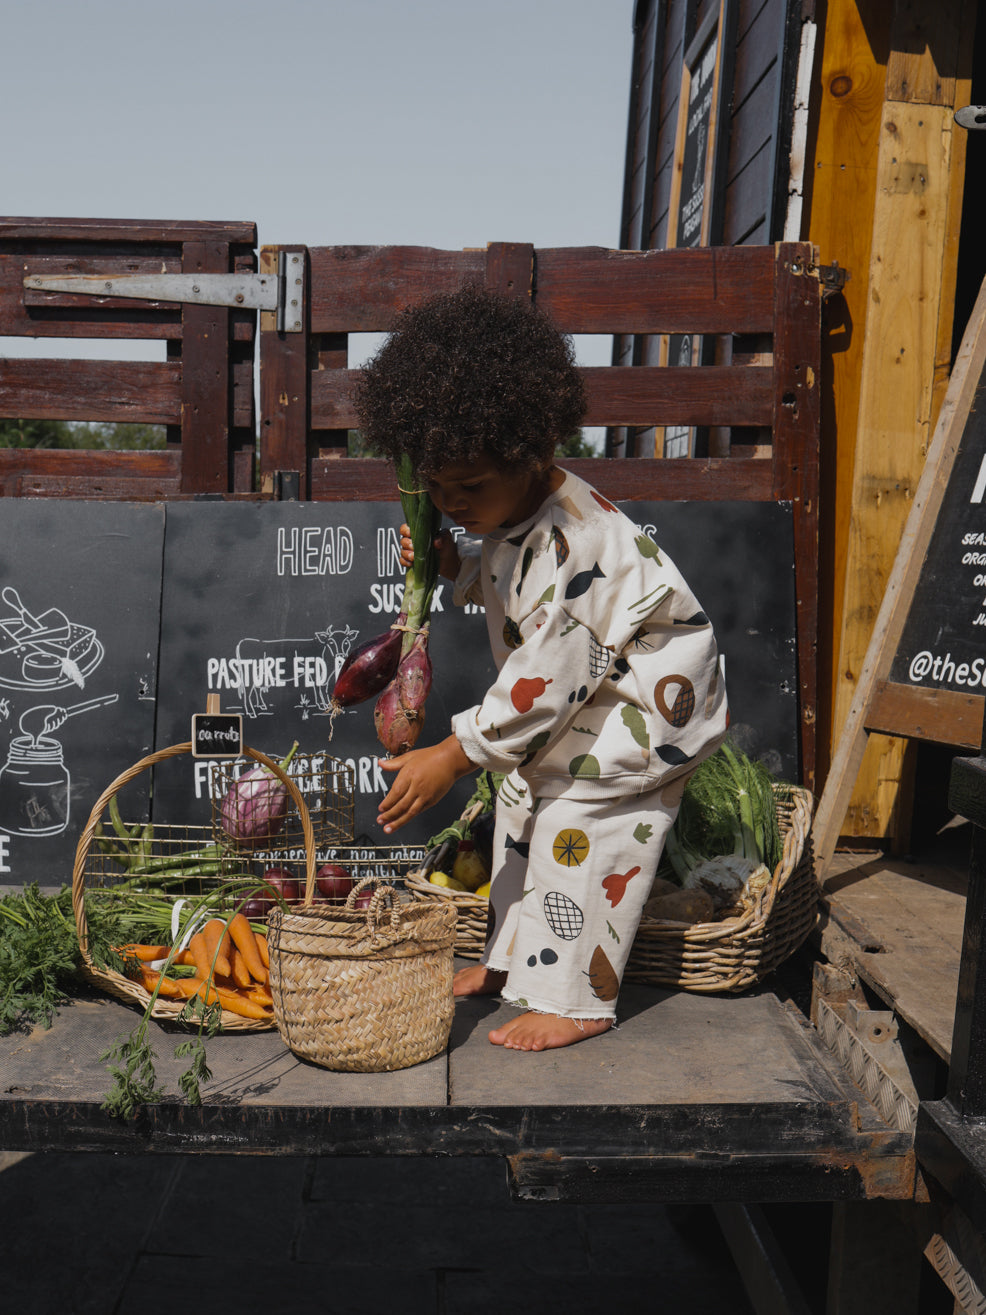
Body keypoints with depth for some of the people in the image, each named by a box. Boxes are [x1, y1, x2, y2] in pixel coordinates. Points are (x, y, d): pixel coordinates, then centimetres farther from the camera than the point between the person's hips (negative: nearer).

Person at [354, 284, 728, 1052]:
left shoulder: (573, 544, -36)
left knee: (579, 825, -13)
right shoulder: (510, 514, -6)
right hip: (581, 693, 10)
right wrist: (450, 563, -8)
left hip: (647, 698, -10)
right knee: (523, 801, 14)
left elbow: (546, 680, -35)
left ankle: (576, 998, 3)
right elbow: (500, 582, 16)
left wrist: (451, 757, -31)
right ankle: (516, 956, 30)